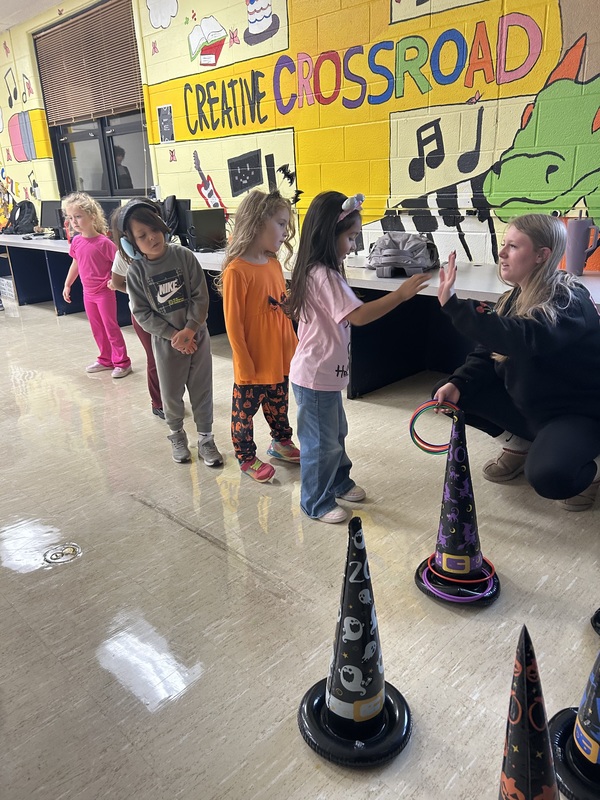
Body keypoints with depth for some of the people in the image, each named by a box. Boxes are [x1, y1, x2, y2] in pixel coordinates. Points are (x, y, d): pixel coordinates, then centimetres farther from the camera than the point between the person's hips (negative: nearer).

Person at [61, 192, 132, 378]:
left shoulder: (103, 242, -19)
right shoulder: (76, 242, 1)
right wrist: (67, 285, 20)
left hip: (104, 292, -6)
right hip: (88, 293, 7)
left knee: (111, 327, 1)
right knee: (97, 329, 15)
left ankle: (122, 362, 11)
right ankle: (106, 360, 28)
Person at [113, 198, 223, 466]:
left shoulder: (184, 256, -9)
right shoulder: (135, 271, -9)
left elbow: (201, 296, -9)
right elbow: (142, 313, -8)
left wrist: (189, 330, -18)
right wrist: (173, 335, -16)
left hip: (197, 335, 0)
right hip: (166, 342, 0)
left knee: (202, 390, 9)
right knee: (171, 393, 13)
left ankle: (205, 439, 26)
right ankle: (176, 434, 39)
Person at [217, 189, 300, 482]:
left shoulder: (274, 264, 3)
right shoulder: (237, 270, -20)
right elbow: (233, 323, -18)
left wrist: (294, 346, 13)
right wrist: (245, 365, -14)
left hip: (280, 358, 7)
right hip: (253, 364, -7)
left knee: (278, 404, 25)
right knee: (245, 411, 12)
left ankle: (281, 442, 45)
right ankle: (246, 457, 30)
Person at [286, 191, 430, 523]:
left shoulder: (314, 271, 8)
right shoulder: (325, 276, -24)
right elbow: (359, 315, -32)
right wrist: (400, 294, -31)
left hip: (324, 371, 10)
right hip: (316, 376, -10)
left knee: (336, 433, 24)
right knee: (321, 442, 5)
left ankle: (338, 482, 43)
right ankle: (317, 504, 23)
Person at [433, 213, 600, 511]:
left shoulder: (568, 300, -25)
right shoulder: (513, 299, 1)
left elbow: (521, 340, -45)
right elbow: (488, 353, 0)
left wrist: (453, 305, -48)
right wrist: (457, 384, -20)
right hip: (526, 405, 8)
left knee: (548, 477, -36)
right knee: (445, 393, -3)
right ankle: (518, 444, 14)